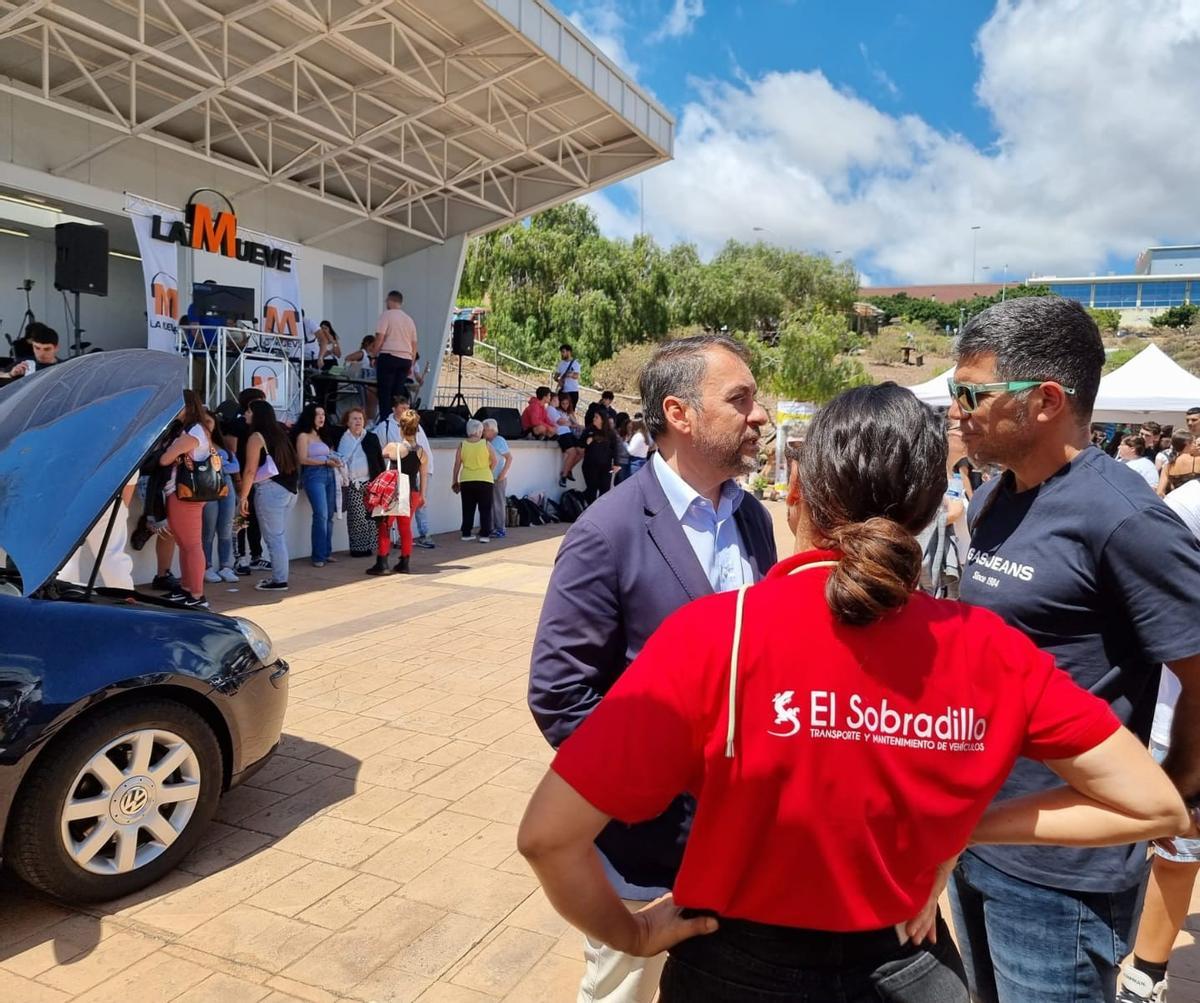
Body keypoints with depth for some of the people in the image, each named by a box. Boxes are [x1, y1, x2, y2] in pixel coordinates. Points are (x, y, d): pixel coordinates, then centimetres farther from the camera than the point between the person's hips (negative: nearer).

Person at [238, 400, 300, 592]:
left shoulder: (256, 437, -5)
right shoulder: (279, 433, 17)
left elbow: (250, 470, -10)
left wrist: (243, 497, -8)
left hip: (270, 489, -8)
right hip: (288, 488, 8)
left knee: (273, 538, -3)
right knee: (279, 536, 14)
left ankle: (279, 581, -1)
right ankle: (279, 577, 19)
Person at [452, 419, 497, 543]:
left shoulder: (462, 445, 1)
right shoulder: (486, 444, -3)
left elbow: (457, 465, 2)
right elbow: (495, 461, -1)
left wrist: (455, 481, 11)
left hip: (466, 481, 2)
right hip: (484, 480, -2)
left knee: (468, 509, 12)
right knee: (485, 509, 5)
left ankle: (466, 533, 15)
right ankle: (484, 534, 0)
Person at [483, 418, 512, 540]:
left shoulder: (500, 441, -9)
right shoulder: (487, 442, 10)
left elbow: (509, 458, -12)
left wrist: (503, 473, -16)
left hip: (498, 479, -7)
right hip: (488, 478, 7)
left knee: (499, 503, -2)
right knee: (489, 503, 9)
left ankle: (500, 529, 3)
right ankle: (491, 528, 16)